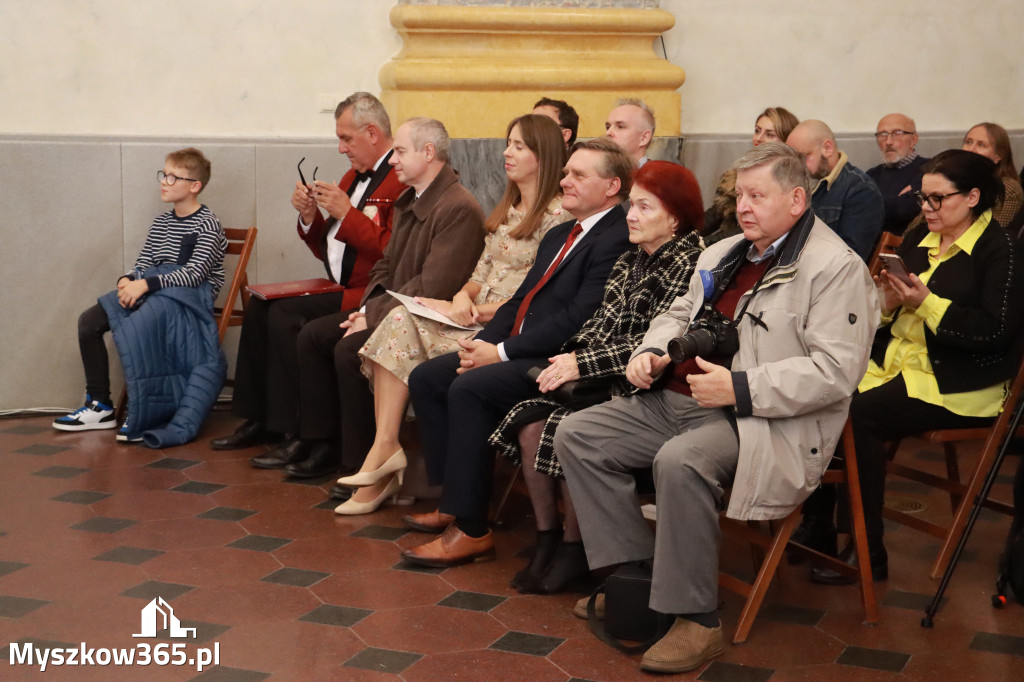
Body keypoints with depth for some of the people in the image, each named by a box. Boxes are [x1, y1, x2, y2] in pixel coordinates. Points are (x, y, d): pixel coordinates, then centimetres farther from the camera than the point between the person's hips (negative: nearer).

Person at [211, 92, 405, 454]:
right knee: (259, 306, -2)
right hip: (340, 289, 10)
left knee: (285, 313, -23)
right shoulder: (353, 177, 19)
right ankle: (258, 420, 5)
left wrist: (346, 213, -19)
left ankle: (296, 433, -15)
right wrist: (309, 215, 4)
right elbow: (326, 250, 22)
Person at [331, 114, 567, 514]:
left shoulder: (555, 215, -7)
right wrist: (463, 296, -4)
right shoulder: (507, 209, 21)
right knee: (401, 320, -19)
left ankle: (385, 449, -10)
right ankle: (385, 449, -25)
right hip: (476, 316, 8)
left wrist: (474, 312, -15)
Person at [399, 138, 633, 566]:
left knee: (469, 389, -28)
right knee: (425, 378, 0)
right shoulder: (558, 236, 21)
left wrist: (501, 352, -17)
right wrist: (483, 343, 1)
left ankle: (470, 529, -20)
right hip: (516, 350, 10)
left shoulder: (615, 241, -13)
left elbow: (578, 319, -21)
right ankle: (453, 502, 5)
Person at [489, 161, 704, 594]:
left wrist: (582, 364, -21)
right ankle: (546, 538, -1)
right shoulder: (630, 261, 16)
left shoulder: (687, 265, -12)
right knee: (529, 423, -12)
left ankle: (574, 548, -7)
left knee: (566, 432, -25)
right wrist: (571, 355, -5)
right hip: (602, 381, 8)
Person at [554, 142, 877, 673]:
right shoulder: (723, 253, 19)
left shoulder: (836, 267, -8)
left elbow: (836, 371, -18)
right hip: (675, 401, 9)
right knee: (577, 435, -3)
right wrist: (650, 352, 9)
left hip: (759, 420, -9)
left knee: (681, 462, -36)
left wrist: (739, 388, -22)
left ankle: (696, 621, -20)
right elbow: (679, 314, 32)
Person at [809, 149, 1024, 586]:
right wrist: (888, 302, -5)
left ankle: (868, 554, -17)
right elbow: (887, 315, 19)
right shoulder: (918, 239, 16)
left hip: (959, 383, -7)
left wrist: (926, 303, -19)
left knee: (859, 416, -28)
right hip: (894, 361, 7)